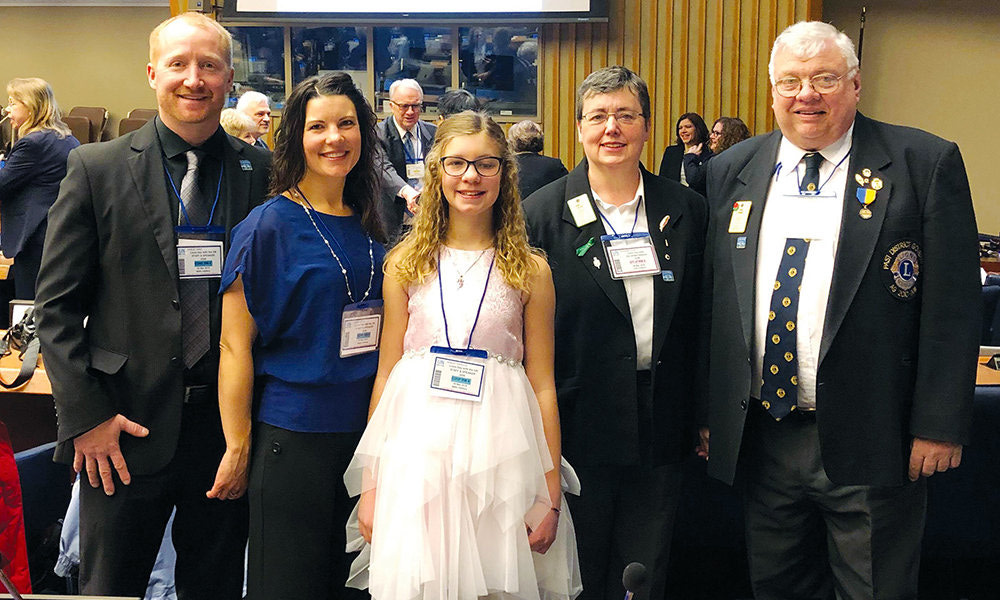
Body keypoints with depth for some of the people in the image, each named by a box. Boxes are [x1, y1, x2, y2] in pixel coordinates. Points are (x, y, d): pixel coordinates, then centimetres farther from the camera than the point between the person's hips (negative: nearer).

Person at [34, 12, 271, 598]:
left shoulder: (263, 173, 1)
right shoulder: (96, 168, -3)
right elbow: (57, 304, -2)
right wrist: (87, 416, -8)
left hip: (228, 426, 1)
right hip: (125, 431, -1)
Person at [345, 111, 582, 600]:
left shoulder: (530, 270, 2)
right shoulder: (406, 263, 5)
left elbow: (542, 385, 3)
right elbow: (386, 372, 6)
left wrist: (550, 494, 0)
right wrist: (370, 485, 3)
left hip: (499, 448, 0)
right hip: (416, 445, 1)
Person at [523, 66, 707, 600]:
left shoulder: (686, 209, 4)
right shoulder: (544, 212, -4)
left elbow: (699, 320, 7)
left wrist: (702, 418, 5)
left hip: (661, 431, 3)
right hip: (578, 426, -2)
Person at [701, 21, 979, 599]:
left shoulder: (926, 164, -6)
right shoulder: (731, 172, 6)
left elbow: (952, 308, -7)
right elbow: (710, 299, 8)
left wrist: (940, 425, -10)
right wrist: (705, 409, 7)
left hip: (870, 445, -3)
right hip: (761, 438, 4)